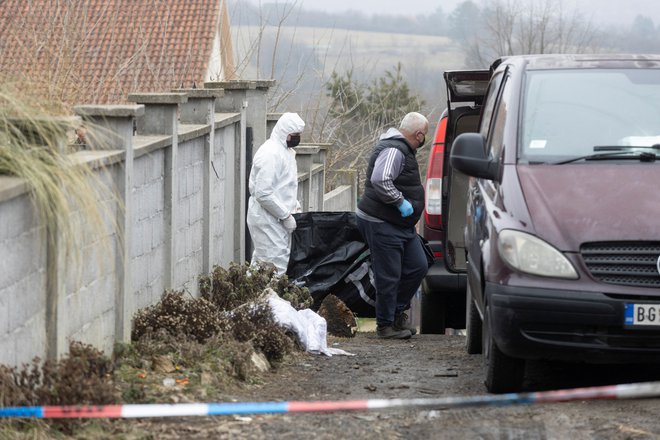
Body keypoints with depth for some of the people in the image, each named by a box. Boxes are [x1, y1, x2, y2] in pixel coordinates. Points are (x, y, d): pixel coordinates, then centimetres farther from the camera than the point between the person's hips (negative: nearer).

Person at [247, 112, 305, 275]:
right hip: (268, 221, -10)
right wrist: (286, 216, -19)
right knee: (276, 263, -12)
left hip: (278, 218, 10)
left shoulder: (286, 150, 14)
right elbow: (263, 194, -23)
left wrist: (295, 205, 11)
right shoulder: (270, 154, -18)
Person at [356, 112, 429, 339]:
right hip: (381, 224, -11)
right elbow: (380, 180, -34)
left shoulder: (403, 150, 16)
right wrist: (400, 201, -27)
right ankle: (385, 325, 6)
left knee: (418, 267, 11)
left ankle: (398, 312, 24)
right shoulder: (394, 151, -20)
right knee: (389, 276, -4)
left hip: (402, 224, 11)